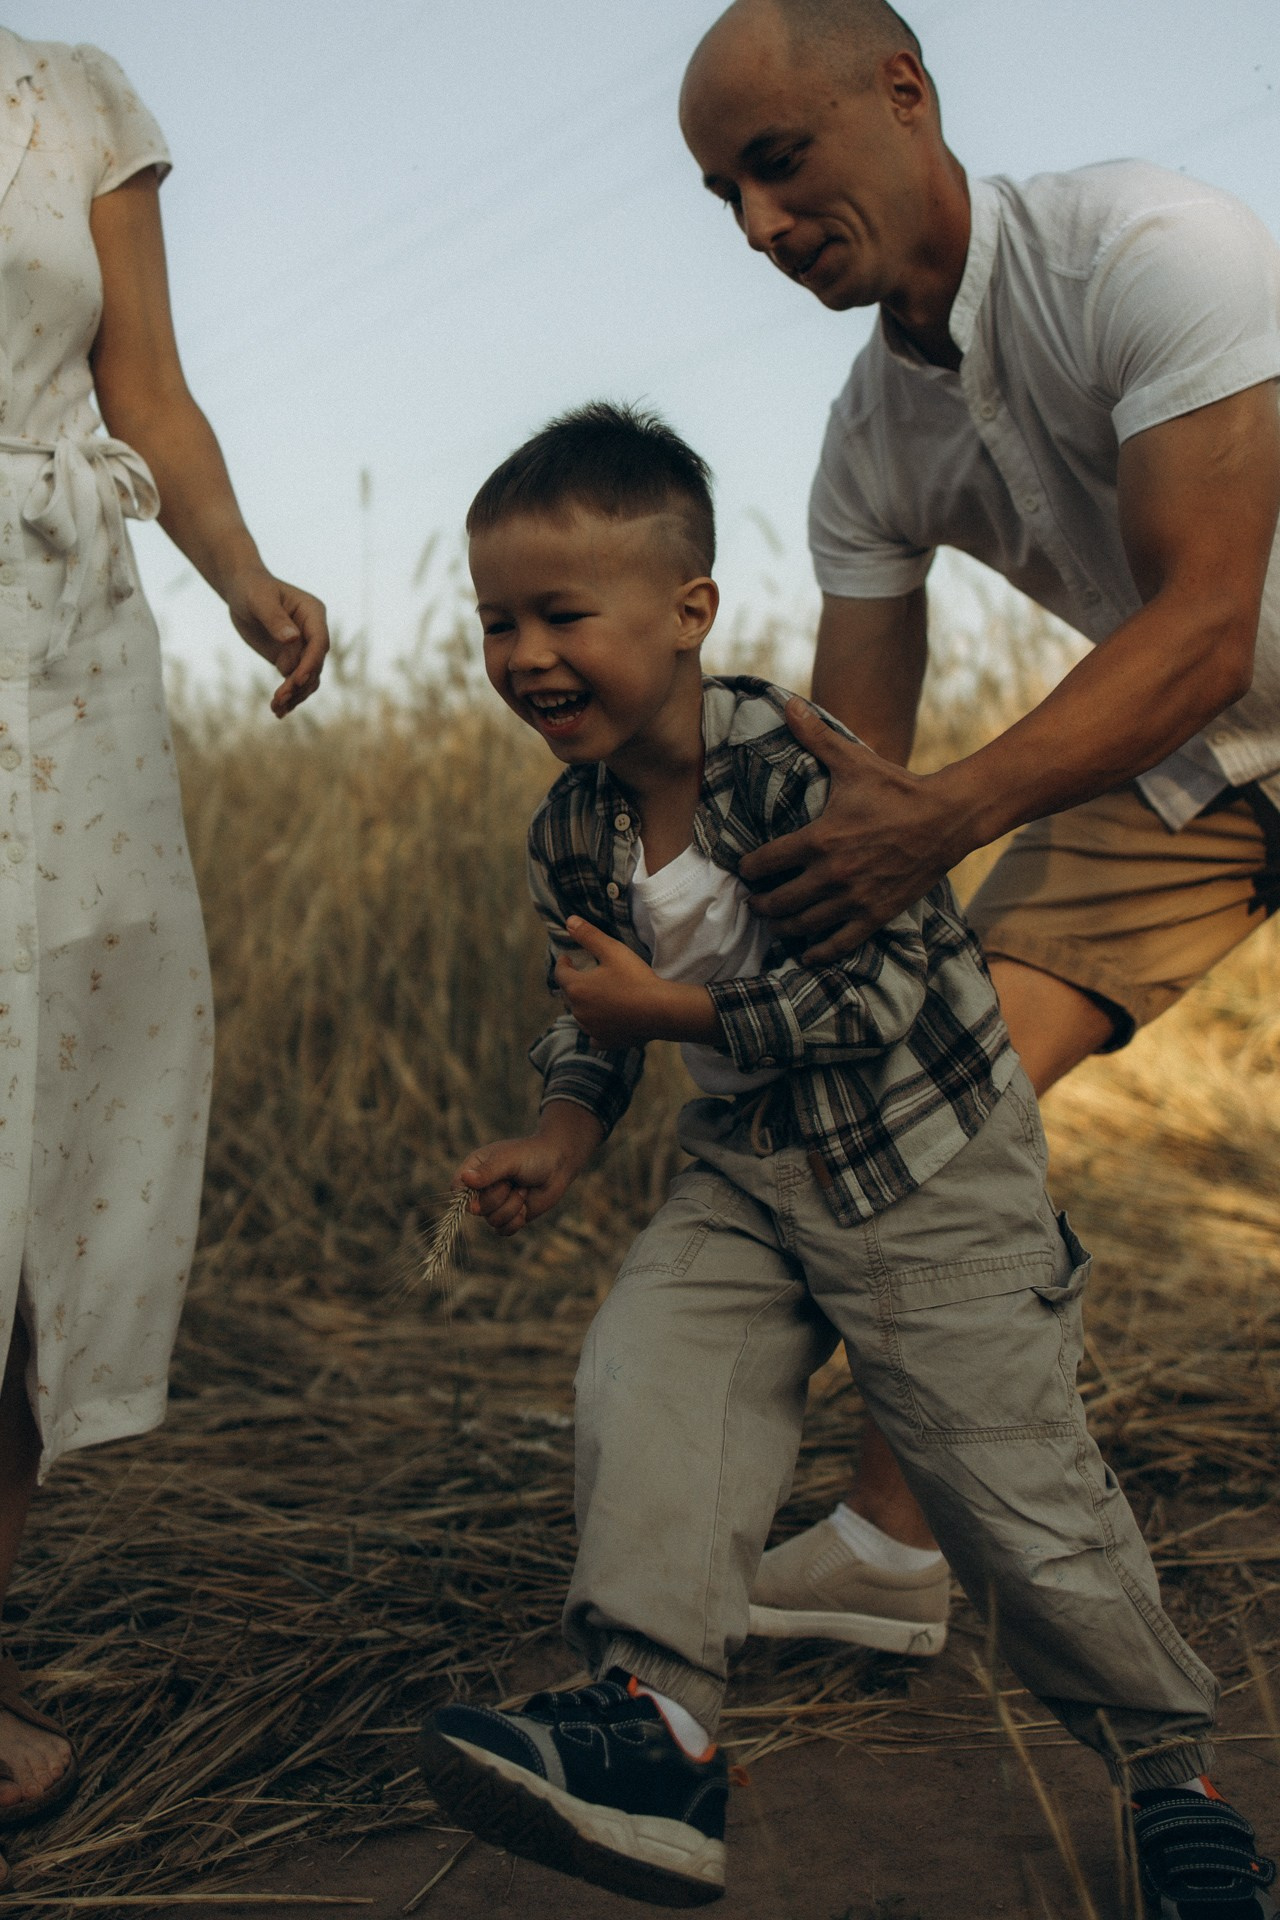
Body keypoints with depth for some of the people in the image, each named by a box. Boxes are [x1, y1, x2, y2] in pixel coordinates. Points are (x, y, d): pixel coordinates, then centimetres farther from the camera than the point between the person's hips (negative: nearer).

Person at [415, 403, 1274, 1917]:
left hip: (927, 1168, -5)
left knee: (1012, 1481, 0)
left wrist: (675, 1009, -24)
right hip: (747, 1174, 6)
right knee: (640, 1379, -20)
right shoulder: (570, 833, -3)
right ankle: (655, 1719, -18)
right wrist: (560, 1136, -4)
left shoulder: (800, 768, -23)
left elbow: (880, 994, -25)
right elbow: (591, 1019, 13)